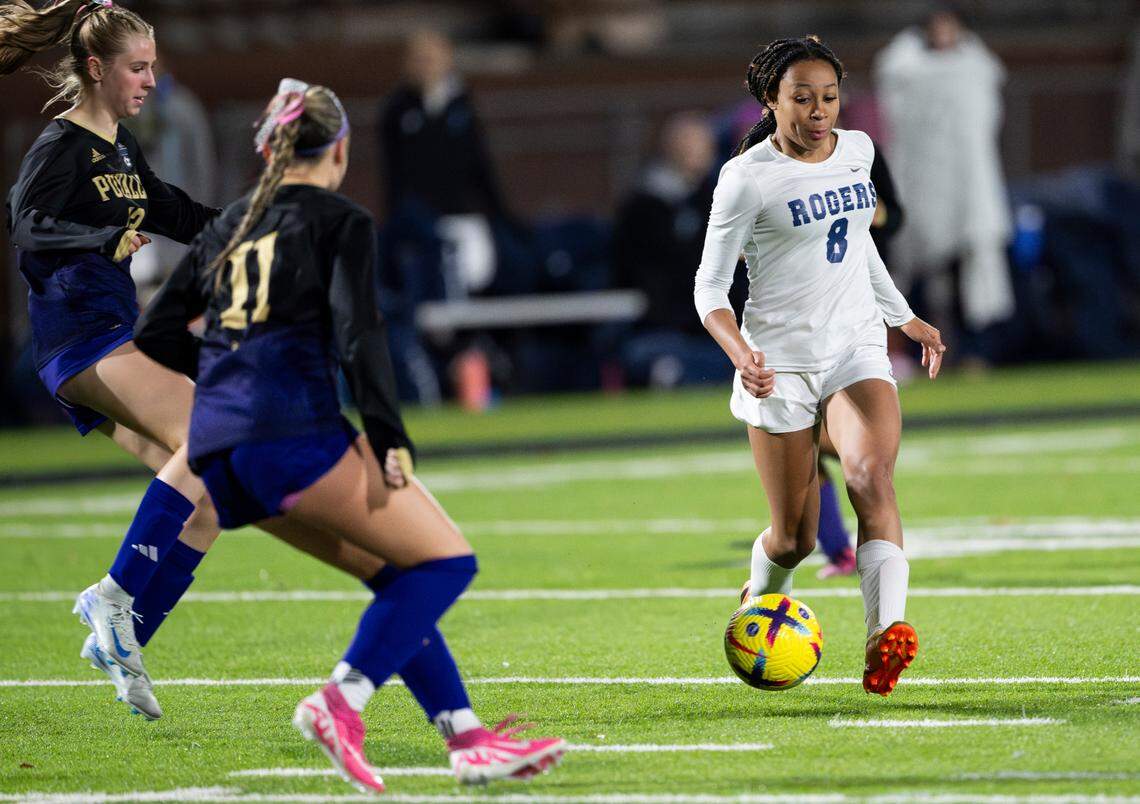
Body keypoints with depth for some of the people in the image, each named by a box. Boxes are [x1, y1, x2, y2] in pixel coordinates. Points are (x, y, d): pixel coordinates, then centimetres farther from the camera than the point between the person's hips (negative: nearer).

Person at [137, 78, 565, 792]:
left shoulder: (228, 226, 24)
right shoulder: (341, 222, 5)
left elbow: (157, 332, 26)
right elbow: (359, 331, -9)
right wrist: (388, 439, -13)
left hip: (218, 457, 8)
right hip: (293, 432, -8)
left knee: (402, 574, 16)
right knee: (447, 559, -3)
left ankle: (467, 737, 6)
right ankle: (341, 703, -18)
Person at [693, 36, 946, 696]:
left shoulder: (857, 150, 7)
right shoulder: (748, 178, -10)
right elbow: (710, 287, -7)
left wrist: (905, 318, 32)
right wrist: (742, 355, -25)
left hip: (857, 349, 3)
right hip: (781, 363, -3)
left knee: (873, 477, -25)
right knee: (794, 539, 1)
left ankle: (886, 637, -40)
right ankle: (758, 602, 37)